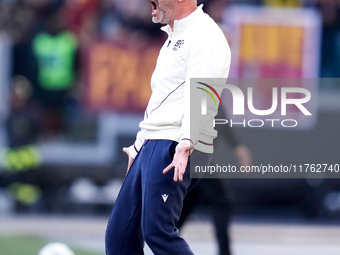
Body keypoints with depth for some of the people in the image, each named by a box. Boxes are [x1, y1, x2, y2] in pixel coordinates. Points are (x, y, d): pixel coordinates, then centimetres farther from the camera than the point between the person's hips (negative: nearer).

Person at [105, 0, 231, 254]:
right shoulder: (174, 37, 24)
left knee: (157, 231, -19)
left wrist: (186, 145, -37)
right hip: (152, 146, 10)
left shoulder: (204, 35, -10)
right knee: (119, 234, 6)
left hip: (175, 150, -10)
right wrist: (139, 144, 31)